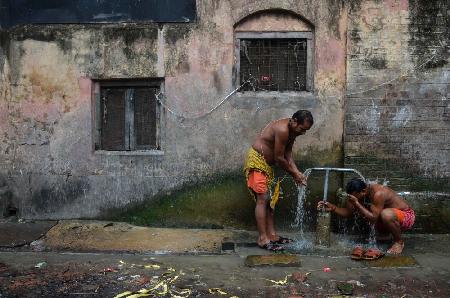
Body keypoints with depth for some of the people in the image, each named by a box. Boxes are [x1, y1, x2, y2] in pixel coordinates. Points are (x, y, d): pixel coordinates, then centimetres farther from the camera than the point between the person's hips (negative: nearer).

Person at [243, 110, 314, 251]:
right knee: (262, 200, -13)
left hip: (267, 164, 10)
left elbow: (288, 155, 6)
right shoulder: (282, 129, -26)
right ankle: (262, 238, -10)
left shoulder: (292, 131, 4)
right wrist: (294, 173, -11)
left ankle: (271, 234, 16)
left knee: (269, 200, 10)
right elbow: (279, 158, -22)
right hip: (257, 161, -10)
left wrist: (297, 172, -7)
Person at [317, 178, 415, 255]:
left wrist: (356, 203, -34)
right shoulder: (359, 194, -8)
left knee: (386, 214, -36)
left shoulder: (378, 193, -32)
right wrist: (332, 208, -16)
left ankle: (399, 242, -10)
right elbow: (347, 212, 0)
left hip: (407, 216, -8)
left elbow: (373, 218, -34)